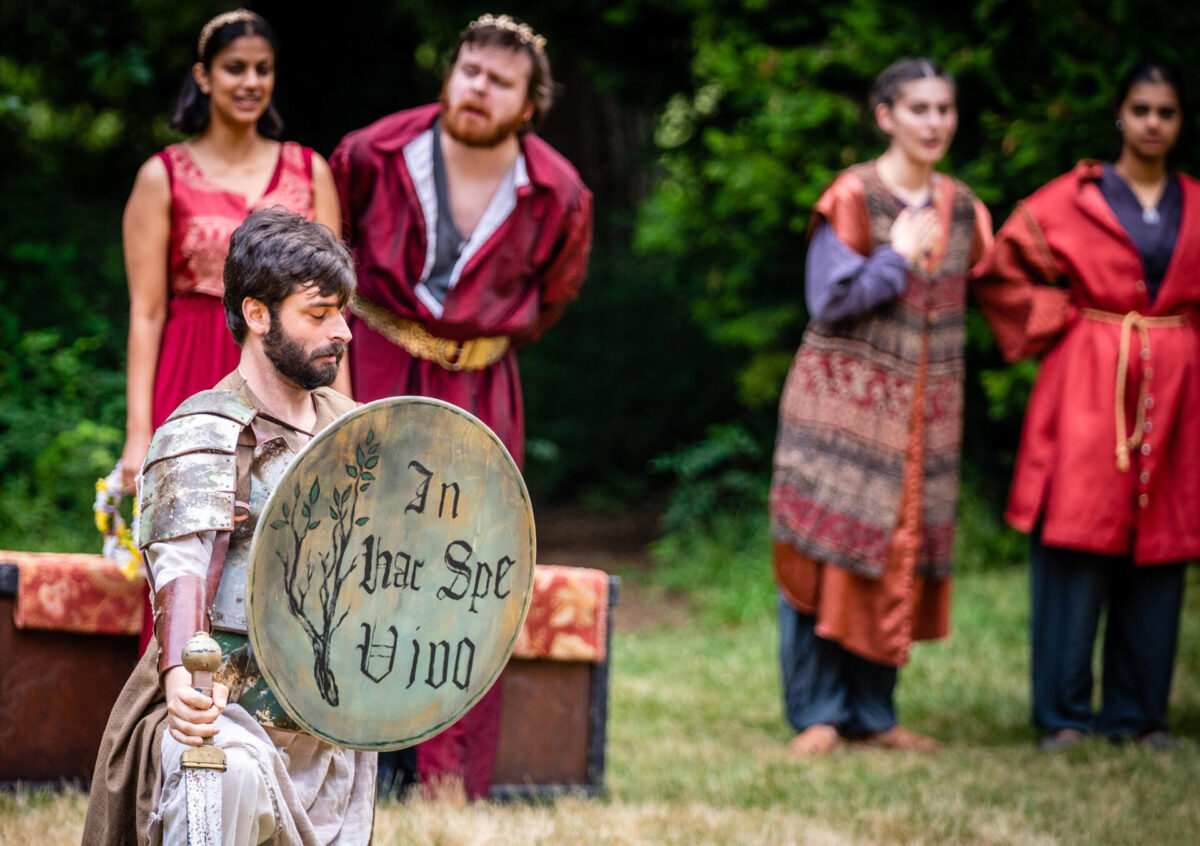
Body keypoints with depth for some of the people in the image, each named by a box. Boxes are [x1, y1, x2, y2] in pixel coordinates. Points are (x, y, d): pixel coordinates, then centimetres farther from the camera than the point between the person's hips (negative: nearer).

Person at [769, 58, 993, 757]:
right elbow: (831, 300, -12)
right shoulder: (853, 199, -8)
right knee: (833, 551, -7)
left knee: (903, 557, 5)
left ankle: (873, 713, 11)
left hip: (922, 410, 5)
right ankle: (818, 714, -1)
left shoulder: (961, 207, 9)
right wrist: (898, 257, -12)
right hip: (846, 403, -5)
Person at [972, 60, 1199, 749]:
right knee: (1077, 546, -6)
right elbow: (1003, 272, 6)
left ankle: (1140, 713, 11)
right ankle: (1064, 714, -1)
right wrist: (1056, 325, 1)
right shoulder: (1072, 201, 2)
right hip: (1089, 388, -3)